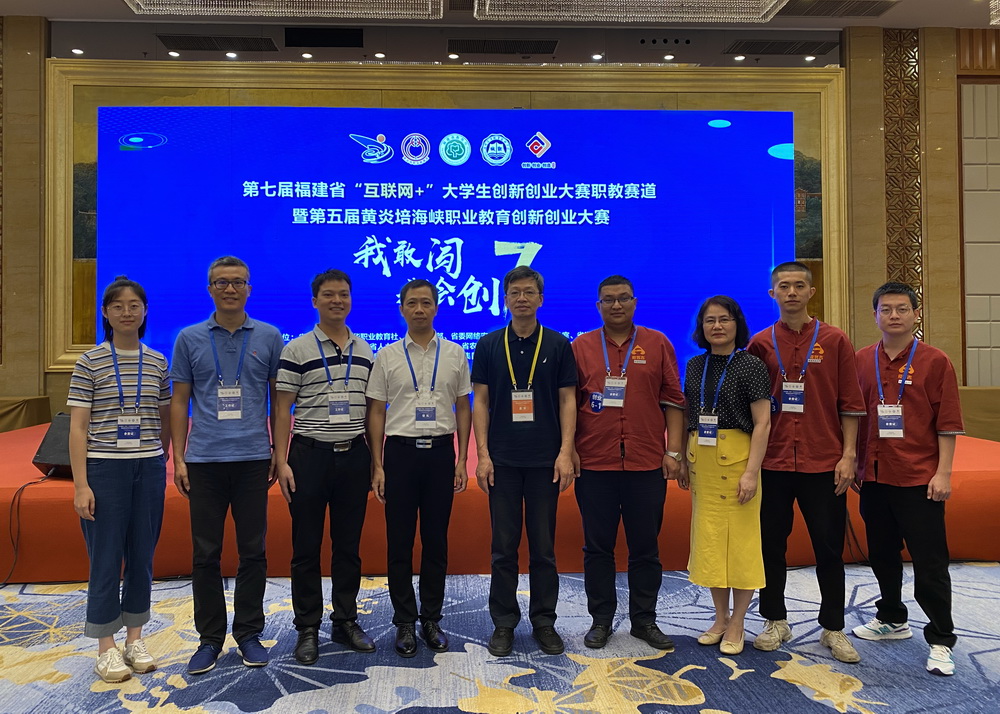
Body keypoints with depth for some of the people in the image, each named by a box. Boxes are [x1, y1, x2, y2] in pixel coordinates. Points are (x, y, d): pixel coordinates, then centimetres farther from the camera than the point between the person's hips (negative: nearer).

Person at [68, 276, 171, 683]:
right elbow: (78, 427, -5)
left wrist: (163, 462, 12)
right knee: (106, 559, 4)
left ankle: (135, 639, 26)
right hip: (104, 468, -3)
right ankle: (106, 649, 18)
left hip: (148, 468, 3)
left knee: (142, 557, 10)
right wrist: (81, 485, -10)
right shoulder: (90, 362, -4)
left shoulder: (157, 363, 5)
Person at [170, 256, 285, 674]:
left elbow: (279, 398, 7)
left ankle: (249, 633, 20)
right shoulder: (190, 339, 5)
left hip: (253, 459, 0)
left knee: (252, 551, 6)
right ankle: (210, 638, 19)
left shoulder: (269, 337, 5)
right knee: (206, 553, 6)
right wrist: (178, 457, 1)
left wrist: (278, 452, 3)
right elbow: (179, 401, 7)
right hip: (205, 460, 0)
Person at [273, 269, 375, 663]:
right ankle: (307, 629, 16)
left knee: (349, 545, 11)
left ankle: (346, 621, 23)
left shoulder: (365, 352, 10)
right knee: (306, 547, 4)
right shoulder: (296, 350, -2)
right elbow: (282, 409, -3)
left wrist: (376, 458, 9)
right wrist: (281, 461, -10)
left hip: (354, 456, 3)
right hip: (310, 454, -3)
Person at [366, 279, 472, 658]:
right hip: (400, 452, 0)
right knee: (400, 542, 5)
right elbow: (376, 412, 4)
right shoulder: (387, 356, 3)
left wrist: (462, 461, 1)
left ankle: (432, 619, 22)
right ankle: (404, 622, 18)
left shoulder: (455, 354, 5)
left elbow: (463, 408, 7)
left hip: (441, 452, 1)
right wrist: (377, 466, -1)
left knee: (436, 541, 8)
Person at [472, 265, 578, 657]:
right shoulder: (489, 345, 4)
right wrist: (482, 454, -5)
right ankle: (504, 623, 18)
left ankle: (544, 622, 20)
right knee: (503, 546, 6)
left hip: (545, 460, 0)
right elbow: (480, 401, 4)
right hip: (502, 460, 0)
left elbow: (567, 400, 2)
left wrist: (566, 452, -7)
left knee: (543, 546, 7)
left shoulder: (558, 345, 3)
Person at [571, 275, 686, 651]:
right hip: (594, 464, 0)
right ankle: (601, 619, 21)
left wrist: (673, 451, -1)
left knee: (645, 547, 9)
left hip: (647, 465, 0)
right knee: (597, 547, 8)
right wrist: (569, 451, -1)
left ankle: (644, 620, 23)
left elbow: (673, 401, 5)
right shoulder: (581, 347, 6)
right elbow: (568, 403, 6)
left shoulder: (657, 344, 6)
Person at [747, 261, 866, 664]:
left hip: (824, 463, -1)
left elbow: (850, 404, 1)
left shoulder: (834, 341, 2)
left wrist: (848, 455, -6)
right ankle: (775, 621, 24)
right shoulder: (760, 344, 5)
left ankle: (833, 628, 22)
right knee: (771, 544, 8)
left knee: (829, 547, 7)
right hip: (773, 462, 1)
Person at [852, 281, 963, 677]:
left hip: (919, 479, -4)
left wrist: (943, 473, -10)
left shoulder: (935, 361, -4)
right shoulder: (862, 360, 6)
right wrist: (853, 461, 7)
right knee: (882, 554, 16)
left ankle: (940, 641, 14)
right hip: (874, 476, 4)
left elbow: (948, 422, -5)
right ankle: (892, 619, 35)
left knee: (929, 562, 1)